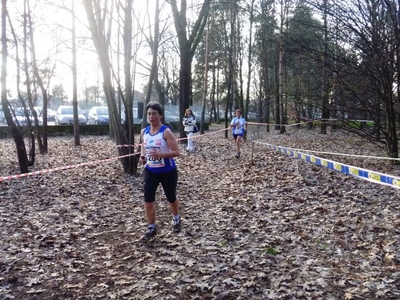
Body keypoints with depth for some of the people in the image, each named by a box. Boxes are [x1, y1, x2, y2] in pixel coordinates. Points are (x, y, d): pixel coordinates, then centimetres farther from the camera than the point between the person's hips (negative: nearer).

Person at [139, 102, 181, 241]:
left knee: (171, 198, 15)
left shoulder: (166, 132, -18)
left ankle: (176, 219, 45)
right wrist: (142, 156, -3)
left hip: (168, 171, -4)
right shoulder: (144, 132, -1)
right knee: (148, 200, -3)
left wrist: (160, 154, -34)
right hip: (150, 171, 4)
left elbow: (176, 152, -21)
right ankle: (151, 227, 15)